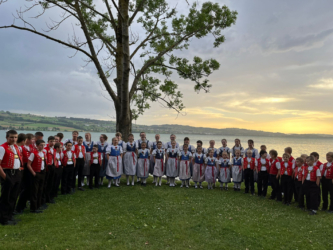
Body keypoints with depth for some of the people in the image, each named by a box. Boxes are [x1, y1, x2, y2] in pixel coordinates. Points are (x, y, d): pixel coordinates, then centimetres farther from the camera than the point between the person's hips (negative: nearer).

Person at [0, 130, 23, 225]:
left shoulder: (16, 147, 12)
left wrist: (20, 167, 11)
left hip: (17, 174, 8)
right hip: (8, 174, -8)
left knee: (13, 197, 15)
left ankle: (9, 216, 28)